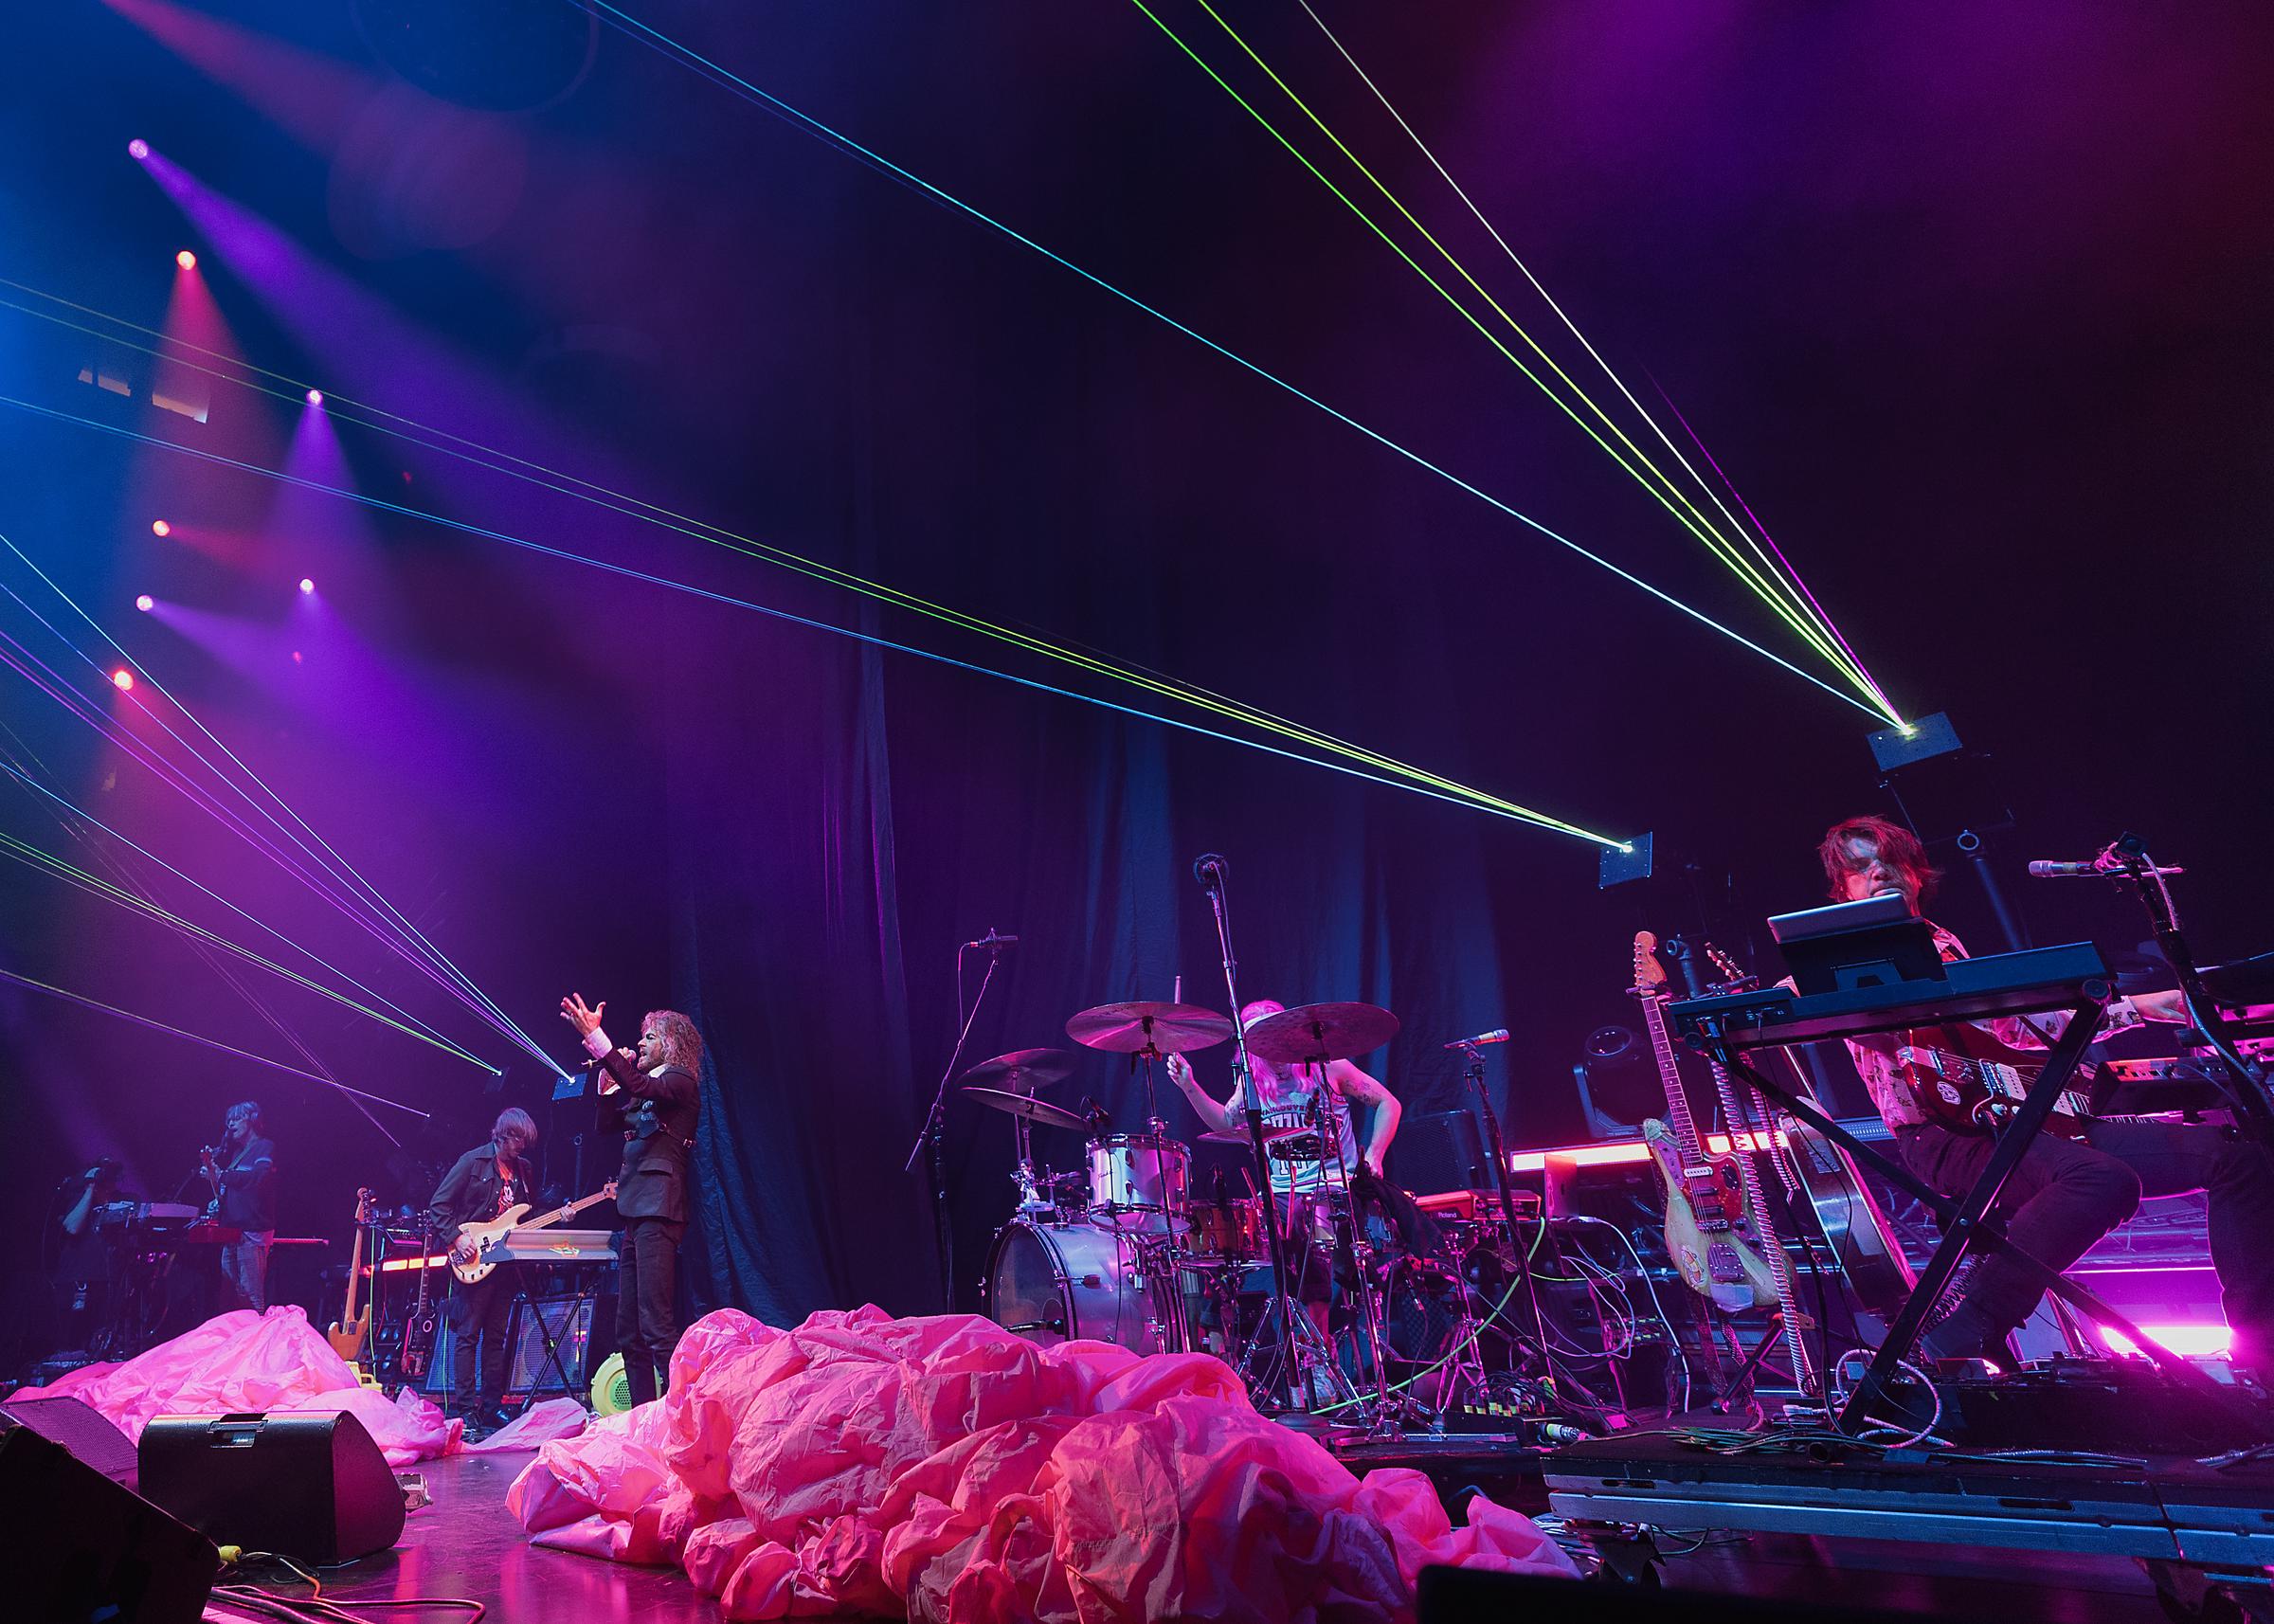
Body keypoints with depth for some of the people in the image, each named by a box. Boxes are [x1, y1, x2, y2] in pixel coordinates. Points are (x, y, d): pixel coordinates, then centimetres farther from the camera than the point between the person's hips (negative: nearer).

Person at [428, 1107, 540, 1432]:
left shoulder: (523, 1169, 12)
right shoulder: (472, 1161, -7)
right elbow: (438, 1206, -7)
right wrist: (457, 1238, -17)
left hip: (505, 1262, 6)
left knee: (496, 1337, 10)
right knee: (467, 1335, -2)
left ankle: (491, 1407, 16)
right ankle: (465, 1409, 3)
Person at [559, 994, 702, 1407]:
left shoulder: (678, 1080, -3)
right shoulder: (648, 1088, 24)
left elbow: (640, 1087, -23)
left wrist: (595, 1039, -26)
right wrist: (608, 1074, 16)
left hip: (658, 1209, -10)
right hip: (636, 1212, 10)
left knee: (657, 1328, -14)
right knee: (629, 1333, 10)